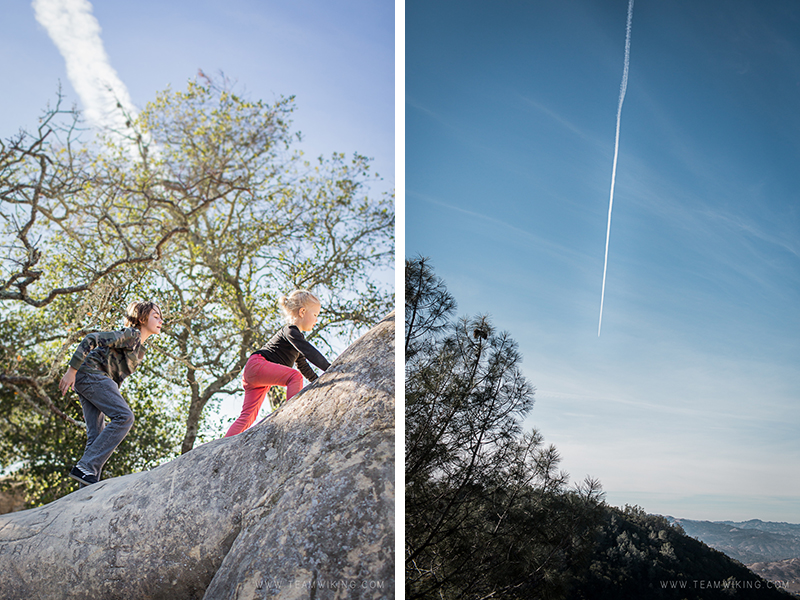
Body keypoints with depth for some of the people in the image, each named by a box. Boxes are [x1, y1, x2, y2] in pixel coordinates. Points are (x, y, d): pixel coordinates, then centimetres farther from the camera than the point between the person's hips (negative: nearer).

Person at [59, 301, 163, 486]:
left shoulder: (140, 349, 21)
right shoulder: (131, 334, -8)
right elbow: (92, 339, -17)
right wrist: (72, 370, -21)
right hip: (90, 372, -10)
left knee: (96, 436, 0)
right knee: (124, 417, -20)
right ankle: (85, 467, -24)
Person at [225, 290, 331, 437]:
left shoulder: (298, 337, 23)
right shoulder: (290, 332, -10)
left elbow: (303, 366, 31)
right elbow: (310, 353, -23)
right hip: (257, 364, -10)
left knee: (248, 416, 5)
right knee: (294, 376, -26)